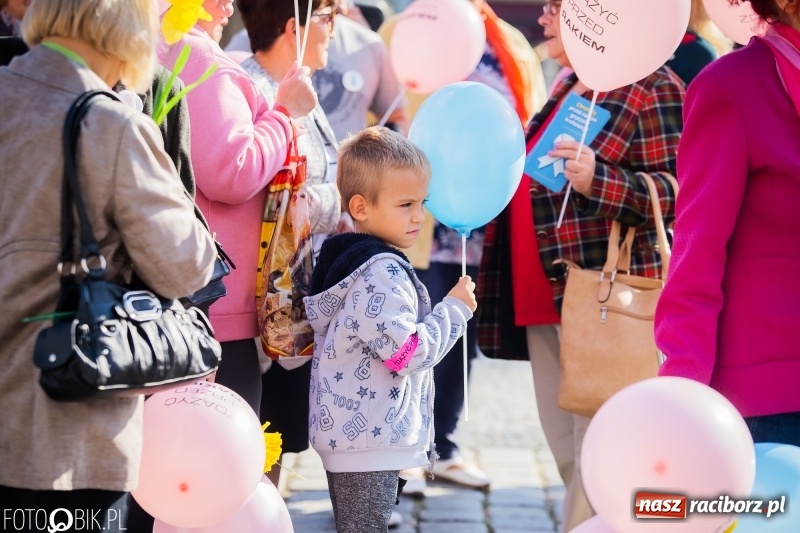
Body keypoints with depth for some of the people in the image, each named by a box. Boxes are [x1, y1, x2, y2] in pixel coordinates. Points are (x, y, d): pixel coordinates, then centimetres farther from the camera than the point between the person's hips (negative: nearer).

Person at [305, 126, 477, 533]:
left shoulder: (342, 259, 12)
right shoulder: (382, 274, -19)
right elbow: (408, 352, -21)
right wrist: (455, 309, -11)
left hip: (343, 431, 10)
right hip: (370, 438, -10)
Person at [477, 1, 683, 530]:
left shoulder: (652, 87, -9)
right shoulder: (568, 88, 18)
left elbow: (678, 192, -17)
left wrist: (598, 180, -31)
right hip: (546, 303, 9)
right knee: (568, 456, 13)